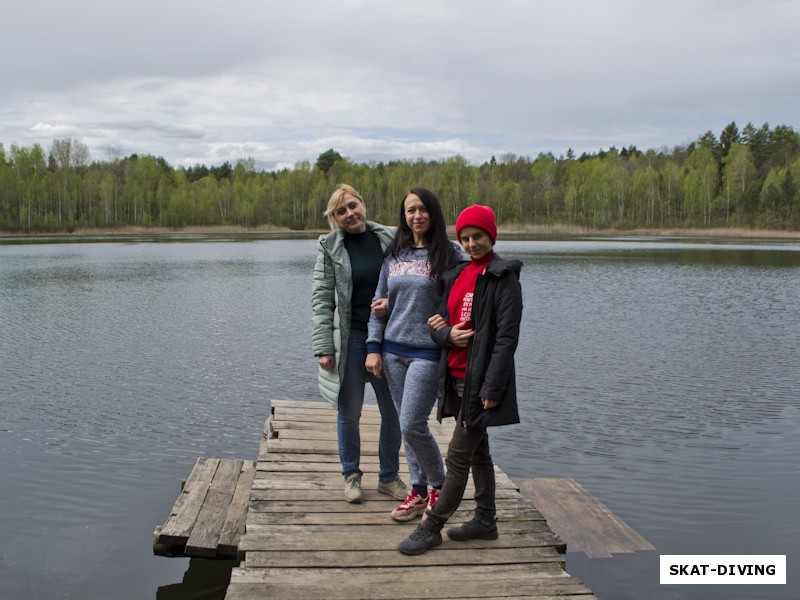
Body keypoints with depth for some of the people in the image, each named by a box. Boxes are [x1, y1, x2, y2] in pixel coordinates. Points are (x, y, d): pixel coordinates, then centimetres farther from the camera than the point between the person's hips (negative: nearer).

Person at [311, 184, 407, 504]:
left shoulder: (388, 238, 2)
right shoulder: (330, 247, -3)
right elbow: (321, 298, -5)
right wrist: (323, 346, -12)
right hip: (350, 338, -2)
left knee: (393, 411, 10)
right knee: (349, 412, 9)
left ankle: (388, 476, 28)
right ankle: (351, 475, 28)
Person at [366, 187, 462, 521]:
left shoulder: (449, 254, -4)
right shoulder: (394, 255, 10)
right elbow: (379, 303, 12)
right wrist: (374, 347, 6)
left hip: (427, 352, -5)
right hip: (393, 350, 5)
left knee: (412, 426, -9)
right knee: (406, 426, 10)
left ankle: (440, 486, 15)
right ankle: (419, 492, 23)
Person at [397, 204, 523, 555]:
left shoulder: (503, 277, -11)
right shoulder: (457, 276, 13)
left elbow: (507, 336, -16)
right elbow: (439, 322, 14)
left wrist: (491, 387, -20)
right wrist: (448, 334, -10)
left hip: (480, 381, -8)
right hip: (456, 378, 8)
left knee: (458, 456, -2)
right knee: (477, 452, 17)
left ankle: (432, 527, 8)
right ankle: (485, 521, 30)